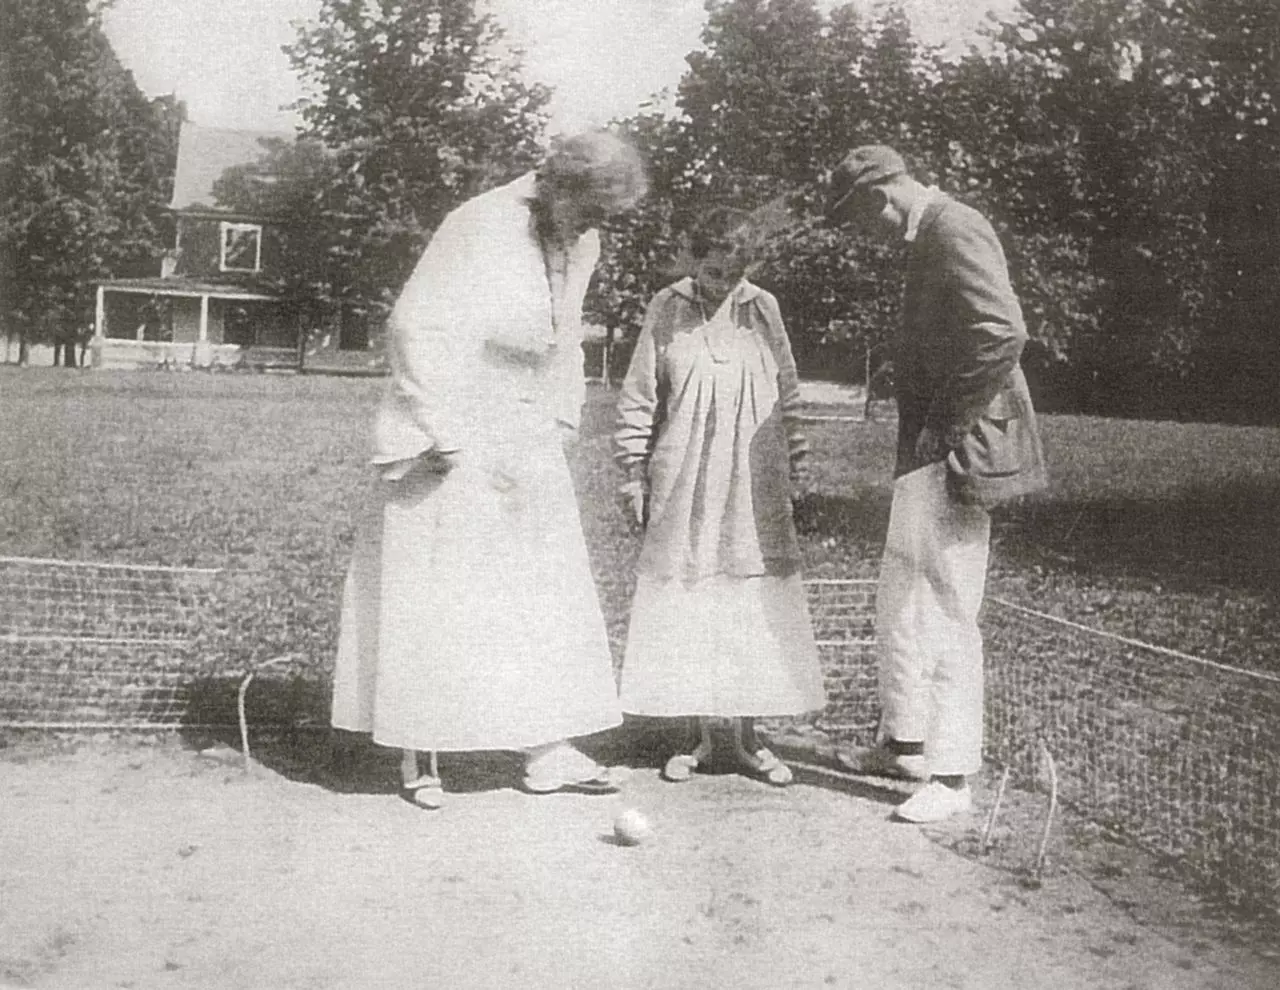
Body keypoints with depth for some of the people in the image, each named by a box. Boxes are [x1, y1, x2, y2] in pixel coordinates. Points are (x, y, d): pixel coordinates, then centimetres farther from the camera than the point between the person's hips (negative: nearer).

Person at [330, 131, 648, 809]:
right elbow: (414, 326, -20)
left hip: (526, 446, 7)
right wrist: (443, 436, -21)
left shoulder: (580, 244, 5)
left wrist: (559, 422, 9)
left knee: (544, 596, 7)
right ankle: (418, 756, 13)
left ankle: (545, 750, 14)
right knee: (430, 595, 1)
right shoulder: (480, 228, -17)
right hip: (452, 441, -7)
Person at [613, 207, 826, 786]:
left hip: (753, 489, 1)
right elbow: (638, 398, 3)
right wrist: (634, 474, 1)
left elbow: (787, 396, 10)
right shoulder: (667, 310, -1)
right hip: (682, 488, -1)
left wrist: (792, 467, 9)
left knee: (754, 608, 2)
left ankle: (745, 737, 14)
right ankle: (701, 736, 15)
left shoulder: (763, 310, 3)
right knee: (685, 606, 3)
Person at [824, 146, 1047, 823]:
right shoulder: (930, 237, 16)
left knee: (947, 614, -4)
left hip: (956, 454, -11)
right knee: (899, 607, 18)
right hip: (926, 457, 11)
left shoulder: (954, 232, -15)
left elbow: (1003, 332, -27)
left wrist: (948, 424, -20)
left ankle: (952, 777, 6)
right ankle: (903, 745, 32)